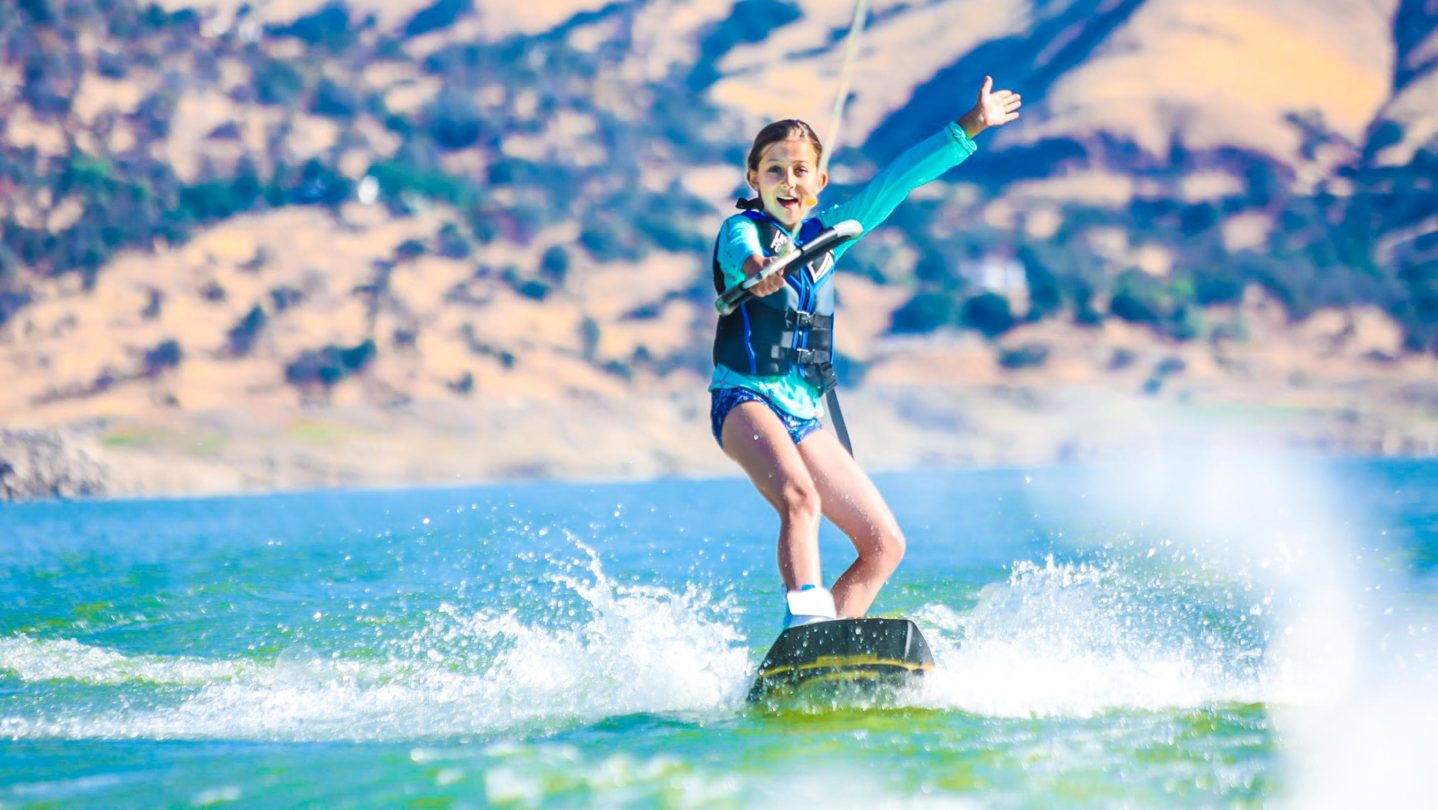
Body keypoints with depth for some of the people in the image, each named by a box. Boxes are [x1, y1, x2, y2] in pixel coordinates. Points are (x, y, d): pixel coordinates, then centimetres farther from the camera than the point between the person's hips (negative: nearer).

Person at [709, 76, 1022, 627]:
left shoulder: (827, 232, 16)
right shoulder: (742, 229, -1)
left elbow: (895, 181, 19)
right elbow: (741, 251, -25)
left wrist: (966, 130, 19)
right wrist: (757, 269, -50)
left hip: (805, 415, 7)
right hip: (747, 398, -7)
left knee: (886, 544, 0)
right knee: (801, 499, -35)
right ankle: (806, 625, -45)